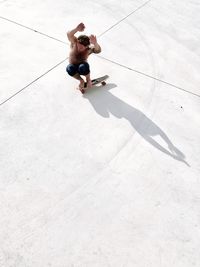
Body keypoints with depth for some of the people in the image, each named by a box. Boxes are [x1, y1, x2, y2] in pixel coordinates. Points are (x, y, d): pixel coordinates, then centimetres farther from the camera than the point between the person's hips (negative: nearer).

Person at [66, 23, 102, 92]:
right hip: (73, 66, 2)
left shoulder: (89, 48, -23)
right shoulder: (74, 43, -20)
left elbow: (98, 50, -44)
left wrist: (95, 43, -67)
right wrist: (76, 29, -61)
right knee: (69, 69, -35)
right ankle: (81, 80, -6)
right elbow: (69, 34, -40)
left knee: (83, 67, -38)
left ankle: (88, 79, -4)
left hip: (82, 66, -1)